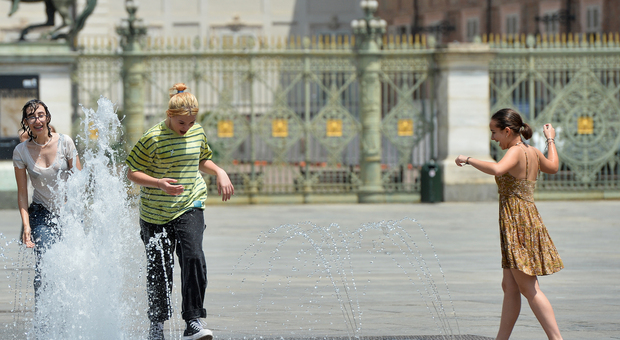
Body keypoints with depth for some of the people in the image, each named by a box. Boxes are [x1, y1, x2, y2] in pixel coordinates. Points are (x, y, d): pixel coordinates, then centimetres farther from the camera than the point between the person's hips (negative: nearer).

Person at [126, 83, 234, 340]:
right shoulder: (152, 139, -13)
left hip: (189, 206, 2)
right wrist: (159, 183, -25)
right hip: (155, 213, -2)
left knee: (193, 258, -20)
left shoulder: (198, 133, 4)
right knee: (159, 270, 5)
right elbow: (133, 173, -9)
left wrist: (219, 172, 3)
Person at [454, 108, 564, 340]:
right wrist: (551, 140, 49)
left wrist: (468, 160, -22)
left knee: (528, 288, -8)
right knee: (509, 287, 11)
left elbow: (496, 169, -36)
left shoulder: (516, 152, -15)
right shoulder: (534, 153, 12)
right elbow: (553, 166, 34)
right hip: (529, 219, 9)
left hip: (517, 222, -9)